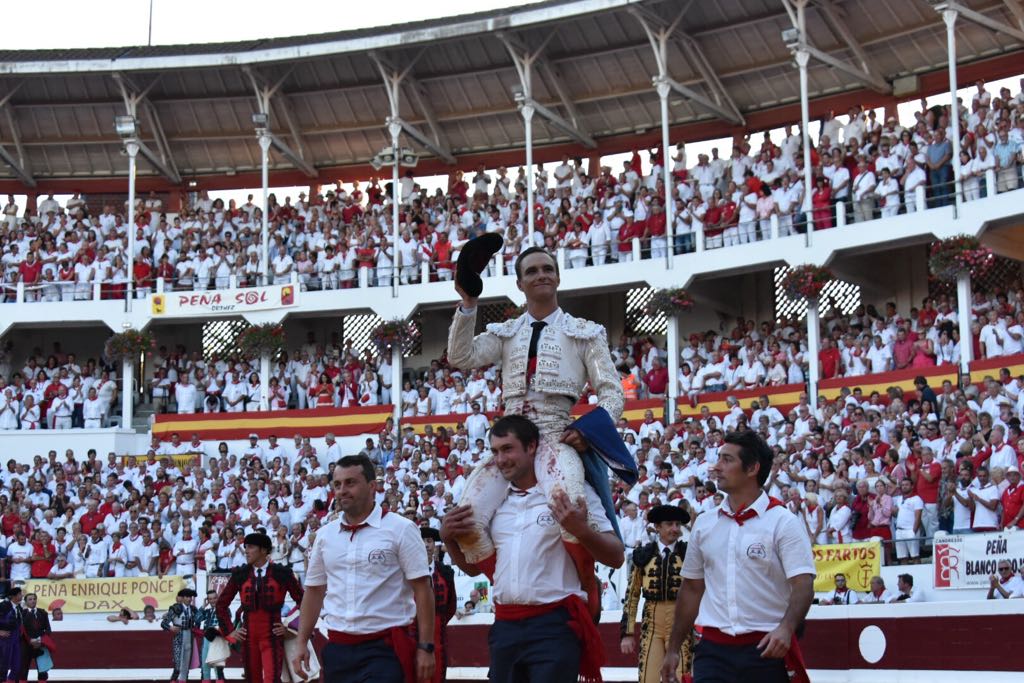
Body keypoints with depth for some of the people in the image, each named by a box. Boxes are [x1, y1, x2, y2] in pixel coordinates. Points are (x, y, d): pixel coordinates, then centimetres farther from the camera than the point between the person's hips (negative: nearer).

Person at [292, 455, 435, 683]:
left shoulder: (400, 529, -4)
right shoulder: (325, 535, 11)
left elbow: (422, 589, -6)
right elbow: (314, 591, 17)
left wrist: (425, 647, -11)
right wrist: (302, 643, 9)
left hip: (385, 649, -5)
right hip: (338, 649, 5)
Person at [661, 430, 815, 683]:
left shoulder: (783, 522, -5)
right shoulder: (704, 523, 11)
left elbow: (803, 585, -14)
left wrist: (786, 628, -32)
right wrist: (673, 649, 16)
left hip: (767, 649, -4)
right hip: (714, 649, 4)